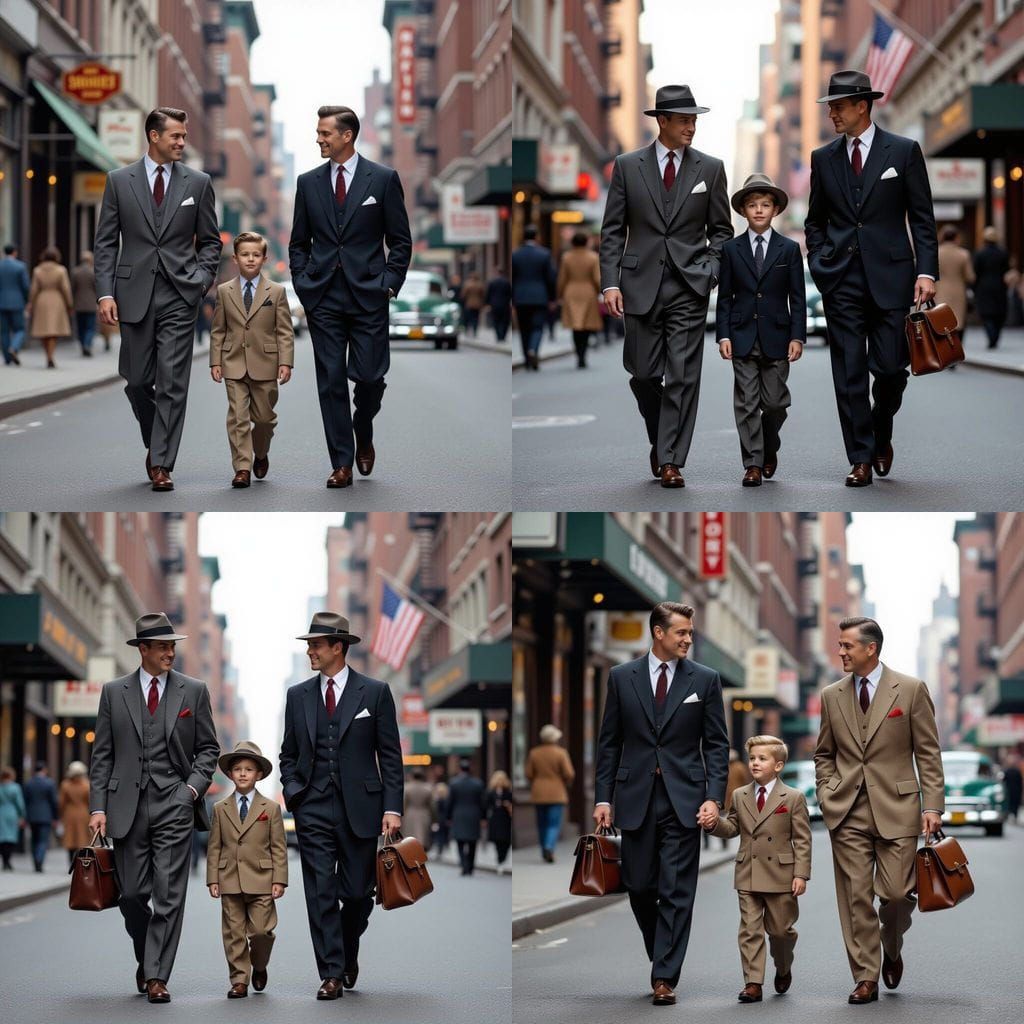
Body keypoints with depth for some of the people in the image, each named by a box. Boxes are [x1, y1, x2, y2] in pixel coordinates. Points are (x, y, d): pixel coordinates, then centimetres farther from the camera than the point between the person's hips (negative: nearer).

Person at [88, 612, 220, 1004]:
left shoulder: (193, 691, 6)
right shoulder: (114, 692, 7)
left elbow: (208, 748, 11)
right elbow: (102, 755, 7)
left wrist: (194, 786, -5)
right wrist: (98, 806, -1)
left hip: (174, 805, -1)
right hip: (127, 806, 1)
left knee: (168, 895, -8)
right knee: (132, 894, 4)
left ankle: (156, 976, -6)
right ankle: (147, 959, 29)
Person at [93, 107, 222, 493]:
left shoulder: (198, 182, 4)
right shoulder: (119, 181, 3)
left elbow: (210, 241, 10)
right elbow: (106, 242, 3)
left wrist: (202, 279, -6)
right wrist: (106, 293, -5)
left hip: (179, 295, -1)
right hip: (134, 294, 1)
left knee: (172, 383, -7)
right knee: (137, 381, 7)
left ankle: (161, 464, -4)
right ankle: (156, 441, 32)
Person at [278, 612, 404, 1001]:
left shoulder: (375, 692, 0)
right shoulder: (298, 695, 9)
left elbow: (390, 755, 0)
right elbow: (288, 754, 17)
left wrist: (392, 808, -7)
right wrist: (292, 789, -1)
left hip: (359, 807, -2)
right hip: (313, 809, 2)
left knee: (357, 893, 4)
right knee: (320, 893, -4)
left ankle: (349, 954, 30)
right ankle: (331, 974, -2)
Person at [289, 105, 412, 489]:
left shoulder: (383, 179, 0)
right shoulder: (308, 182, 8)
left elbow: (400, 240, 3)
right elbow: (299, 242, 15)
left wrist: (389, 283, -5)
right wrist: (302, 283, 3)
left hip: (368, 295, -2)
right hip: (323, 297, 2)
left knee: (369, 377, -3)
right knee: (331, 381, 0)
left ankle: (363, 437, 27)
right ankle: (341, 463, 4)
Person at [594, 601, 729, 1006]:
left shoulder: (705, 679, 2)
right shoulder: (622, 677, 4)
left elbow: (716, 744, 2)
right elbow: (609, 742, 7)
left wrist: (713, 797, -8)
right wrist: (603, 797, 1)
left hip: (684, 799, -1)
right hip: (636, 797, 2)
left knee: (676, 891, -5)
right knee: (639, 887, 7)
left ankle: (665, 977, -3)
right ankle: (661, 954, 29)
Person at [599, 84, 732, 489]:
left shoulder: (710, 168, 4)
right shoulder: (628, 166, 3)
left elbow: (721, 229, 10)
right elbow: (612, 230, 4)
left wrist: (710, 270, -5)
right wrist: (610, 282, -5)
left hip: (689, 288, 0)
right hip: (641, 285, 1)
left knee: (682, 377, -6)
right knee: (644, 375, 5)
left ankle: (670, 461, -3)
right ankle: (660, 439, 30)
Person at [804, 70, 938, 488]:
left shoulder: (904, 151, 1)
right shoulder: (823, 158, 9)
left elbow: (922, 218, 0)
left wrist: (926, 272, -8)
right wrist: (818, 266, 5)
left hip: (890, 276, -2)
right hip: (841, 279, 2)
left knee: (891, 368, -1)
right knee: (849, 372, -2)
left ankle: (881, 435, 26)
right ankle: (861, 459, 2)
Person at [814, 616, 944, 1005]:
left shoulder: (910, 690, 0)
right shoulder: (832, 696, 10)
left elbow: (928, 753, 1)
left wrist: (932, 805, -6)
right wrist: (826, 794, 5)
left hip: (896, 809, -2)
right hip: (848, 812, 3)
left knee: (897, 894, -5)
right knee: (856, 897, -2)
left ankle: (891, 950, 25)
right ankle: (866, 977, 4)